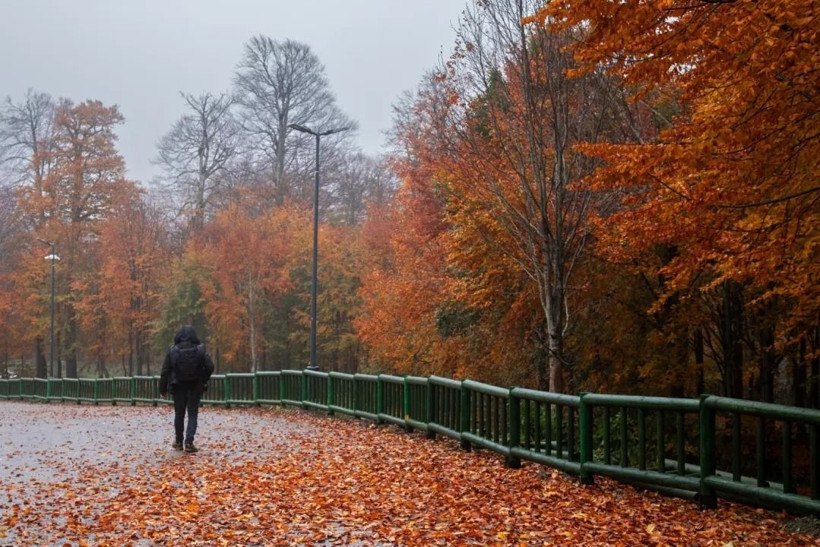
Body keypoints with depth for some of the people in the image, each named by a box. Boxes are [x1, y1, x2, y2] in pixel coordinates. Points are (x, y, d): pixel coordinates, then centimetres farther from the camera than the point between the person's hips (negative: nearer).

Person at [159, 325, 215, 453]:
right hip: (195, 387, -1)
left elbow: (165, 371, -5)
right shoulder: (200, 350, -7)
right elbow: (210, 367, -14)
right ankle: (189, 442, -6)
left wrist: (163, 389, 1)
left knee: (179, 413, 15)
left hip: (178, 386, 1)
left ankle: (178, 442, 24)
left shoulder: (173, 351, -5)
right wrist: (204, 380, 3)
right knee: (192, 414, 4)